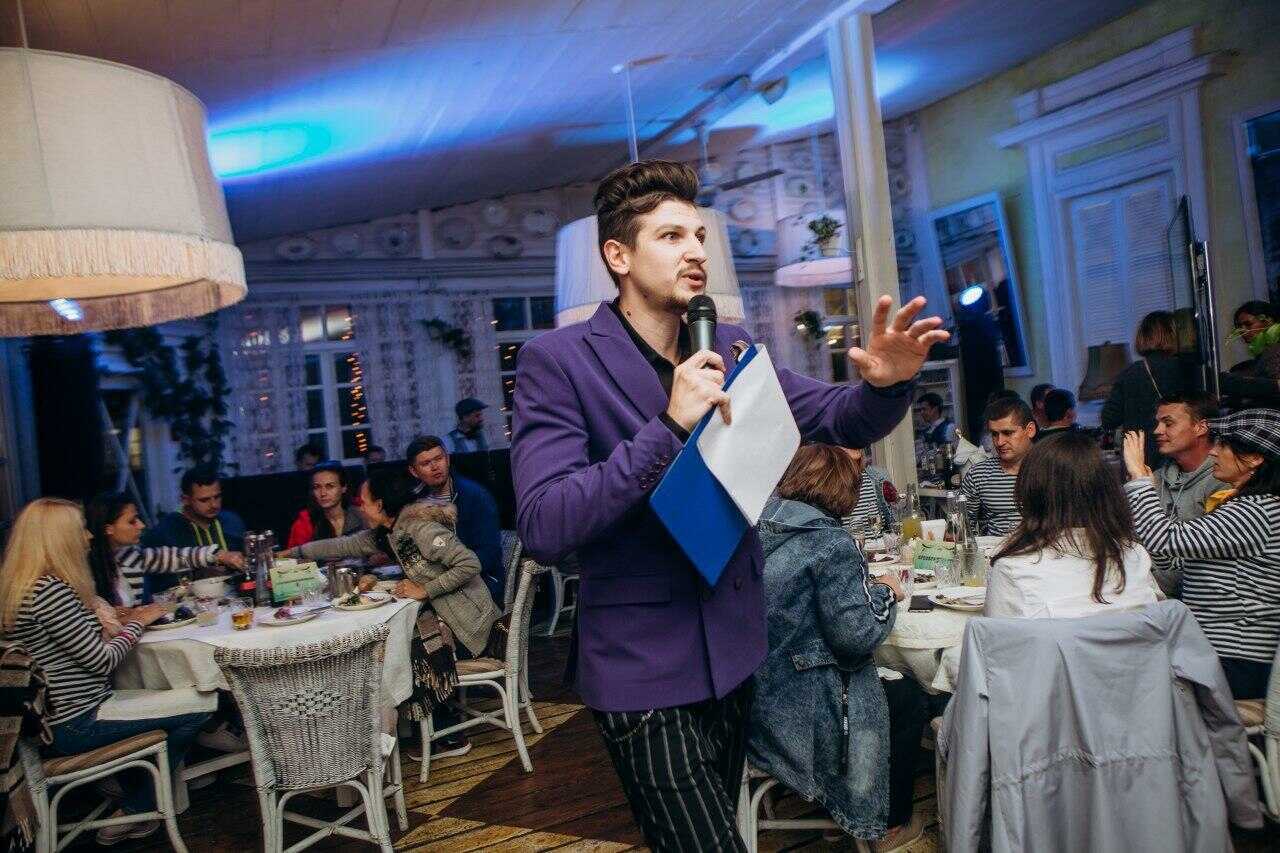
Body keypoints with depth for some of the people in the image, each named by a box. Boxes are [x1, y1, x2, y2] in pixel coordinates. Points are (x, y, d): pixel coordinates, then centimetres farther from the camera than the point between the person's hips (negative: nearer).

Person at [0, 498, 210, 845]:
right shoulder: (51, 590, -23)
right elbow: (102, 661, -20)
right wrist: (136, 623, -4)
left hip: (57, 717, 11)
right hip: (77, 725, -11)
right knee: (198, 707, -5)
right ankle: (135, 810, 13)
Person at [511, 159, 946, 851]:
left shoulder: (733, 347, 3)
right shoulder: (557, 361, -14)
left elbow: (838, 420, 3)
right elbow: (542, 527, -23)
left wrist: (885, 383, -20)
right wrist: (670, 425, -31)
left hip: (734, 651, 6)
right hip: (645, 671, -6)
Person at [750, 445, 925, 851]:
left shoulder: (754, 528, 2)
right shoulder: (830, 542, -18)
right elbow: (854, 634, -19)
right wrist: (885, 592, -2)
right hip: (799, 715, -7)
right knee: (909, 696, 17)